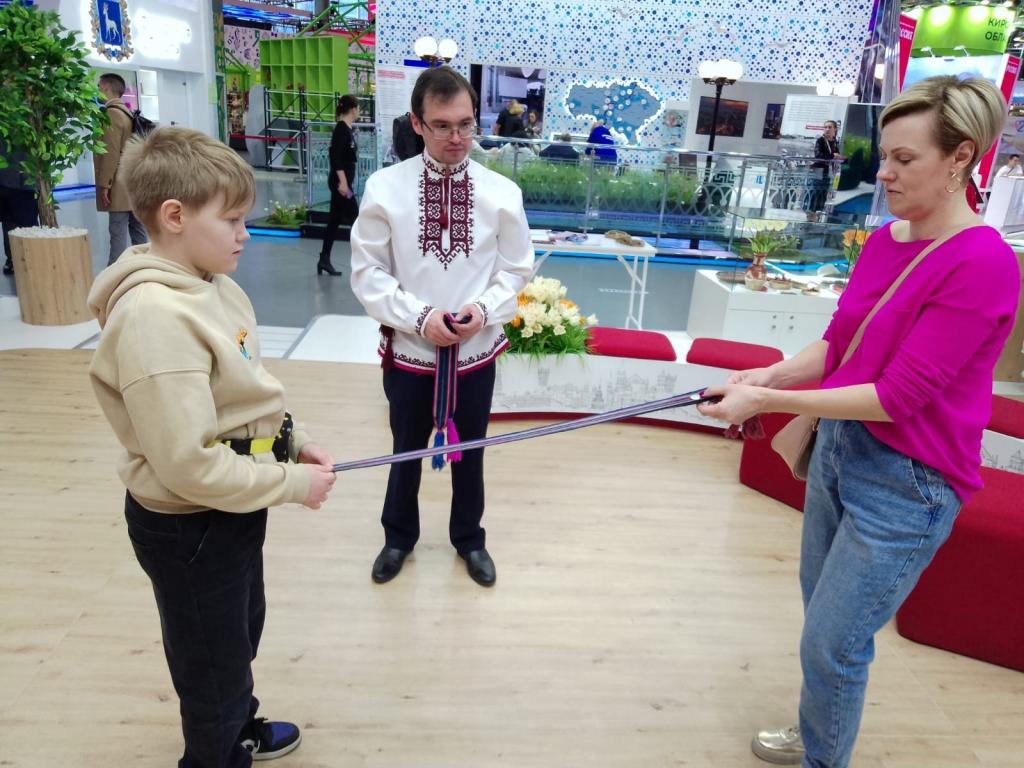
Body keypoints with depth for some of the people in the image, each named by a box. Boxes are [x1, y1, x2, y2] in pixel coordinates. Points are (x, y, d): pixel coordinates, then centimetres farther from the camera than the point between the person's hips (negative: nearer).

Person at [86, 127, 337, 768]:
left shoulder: (211, 285, 1)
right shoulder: (153, 315, -29)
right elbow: (188, 464, -30)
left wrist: (293, 443, 3)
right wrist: (294, 484, -20)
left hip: (234, 510, 10)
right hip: (189, 527, -10)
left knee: (241, 636, 31)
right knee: (213, 670, 14)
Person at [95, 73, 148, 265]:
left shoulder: (111, 113, -11)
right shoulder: (127, 112, 16)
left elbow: (111, 153, -18)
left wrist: (104, 185, -16)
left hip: (120, 187, -9)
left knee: (118, 235, -9)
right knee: (139, 233, 10)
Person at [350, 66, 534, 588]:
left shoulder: (502, 192, -6)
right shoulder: (385, 188, -11)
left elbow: (516, 271, 1)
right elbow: (367, 272, -8)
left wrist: (484, 310, -17)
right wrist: (420, 316, -20)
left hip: (476, 351, 1)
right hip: (409, 349, -1)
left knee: (470, 453, 19)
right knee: (406, 451, 19)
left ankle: (468, 539, 45)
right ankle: (399, 537, 45)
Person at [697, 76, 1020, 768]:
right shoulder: (883, 241, 2)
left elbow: (897, 396, -23)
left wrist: (768, 399, -25)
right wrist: (770, 374, -11)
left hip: (906, 482, -7)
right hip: (838, 449, 8)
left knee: (833, 644, 4)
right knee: (823, 617, 23)